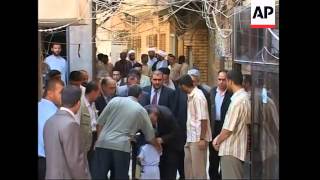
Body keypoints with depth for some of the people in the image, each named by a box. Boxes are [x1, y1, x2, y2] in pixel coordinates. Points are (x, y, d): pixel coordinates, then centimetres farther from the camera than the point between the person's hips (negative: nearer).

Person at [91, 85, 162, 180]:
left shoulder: (115, 100, 8)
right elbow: (150, 135, 19)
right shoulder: (141, 110, 11)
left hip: (104, 143, 1)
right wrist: (158, 146, 37)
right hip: (122, 147, -1)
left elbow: (100, 122, 7)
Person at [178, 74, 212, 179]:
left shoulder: (198, 96, -16)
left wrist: (202, 139, -20)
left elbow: (203, 119, -19)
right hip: (190, 138, 9)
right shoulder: (191, 96, 8)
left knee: (198, 168, 0)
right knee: (188, 166, 15)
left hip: (198, 138, -9)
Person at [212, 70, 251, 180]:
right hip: (237, 147, 9)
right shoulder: (245, 97, 7)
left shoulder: (237, 101, -21)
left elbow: (228, 129, -19)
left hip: (231, 149, -9)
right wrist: (219, 137, 11)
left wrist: (218, 141, -3)